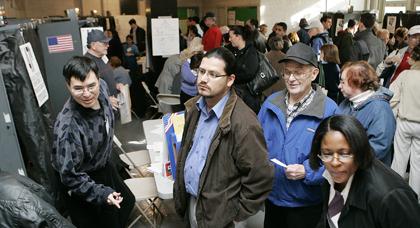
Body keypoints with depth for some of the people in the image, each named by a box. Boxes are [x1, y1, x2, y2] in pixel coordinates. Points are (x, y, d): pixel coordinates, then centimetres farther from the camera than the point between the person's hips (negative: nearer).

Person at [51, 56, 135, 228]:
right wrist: (101, 193, -33)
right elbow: (70, 176, -28)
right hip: (85, 181, -7)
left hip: (105, 165, 7)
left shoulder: (102, 87, -19)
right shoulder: (68, 127, -39)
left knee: (127, 203, 28)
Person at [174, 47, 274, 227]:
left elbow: (261, 177, -21)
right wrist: (180, 190, 12)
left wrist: (237, 213, -12)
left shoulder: (243, 123, -26)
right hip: (189, 202, 7)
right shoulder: (194, 107, -2)